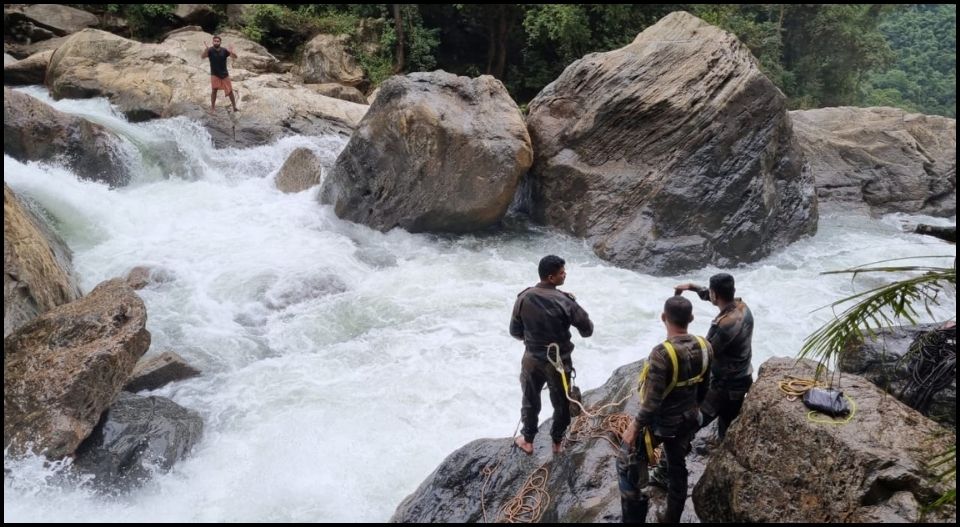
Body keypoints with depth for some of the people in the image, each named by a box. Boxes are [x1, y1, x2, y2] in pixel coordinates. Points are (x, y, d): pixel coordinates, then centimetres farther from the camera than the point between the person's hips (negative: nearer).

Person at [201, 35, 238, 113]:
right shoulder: (210, 50, -11)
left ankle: (234, 107, 15)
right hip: (214, 74, -2)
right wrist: (206, 50, -46)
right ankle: (212, 107, 8)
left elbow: (235, 57, -10)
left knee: (230, 91, 5)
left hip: (224, 74, 2)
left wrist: (231, 52, -33)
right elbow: (202, 57, -26)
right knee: (214, 90, -5)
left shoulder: (224, 51, -7)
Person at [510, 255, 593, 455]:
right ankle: (557, 442, 36)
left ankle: (528, 441, 37)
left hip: (532, 360, 2)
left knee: (530, 402, 23)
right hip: (559, 362, -2)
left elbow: (515, 331, -2)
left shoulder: (524, 298, -12)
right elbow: (587, 330, -11)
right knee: (561, 404, 21)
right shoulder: (565, 302, -22)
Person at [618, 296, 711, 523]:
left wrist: (634, 427, -15)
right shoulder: (704, 347, -10)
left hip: (660, 422, -6)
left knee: (629, 464, 13)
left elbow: (652, 402, -27)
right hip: (687, 420, 6)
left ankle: (633, 518, 16)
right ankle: (672, 519, 36)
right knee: (677, 467, 22)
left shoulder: (662, 353, -31)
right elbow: (703, 385, 6)